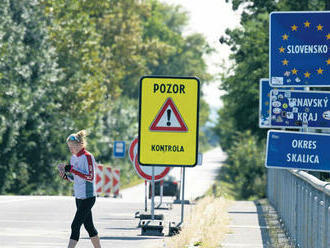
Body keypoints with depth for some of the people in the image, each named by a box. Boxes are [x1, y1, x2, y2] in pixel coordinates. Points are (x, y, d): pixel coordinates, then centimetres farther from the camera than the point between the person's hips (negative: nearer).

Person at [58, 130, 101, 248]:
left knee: (75, 226, -13)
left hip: (88, 197, -8)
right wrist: (65, 175, -2)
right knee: (88, 226, 14)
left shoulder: (87, 157, -12)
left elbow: (90, 177, -19)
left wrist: (72, 169, -21)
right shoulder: (73, 158, 12)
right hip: (79, 197, 8)